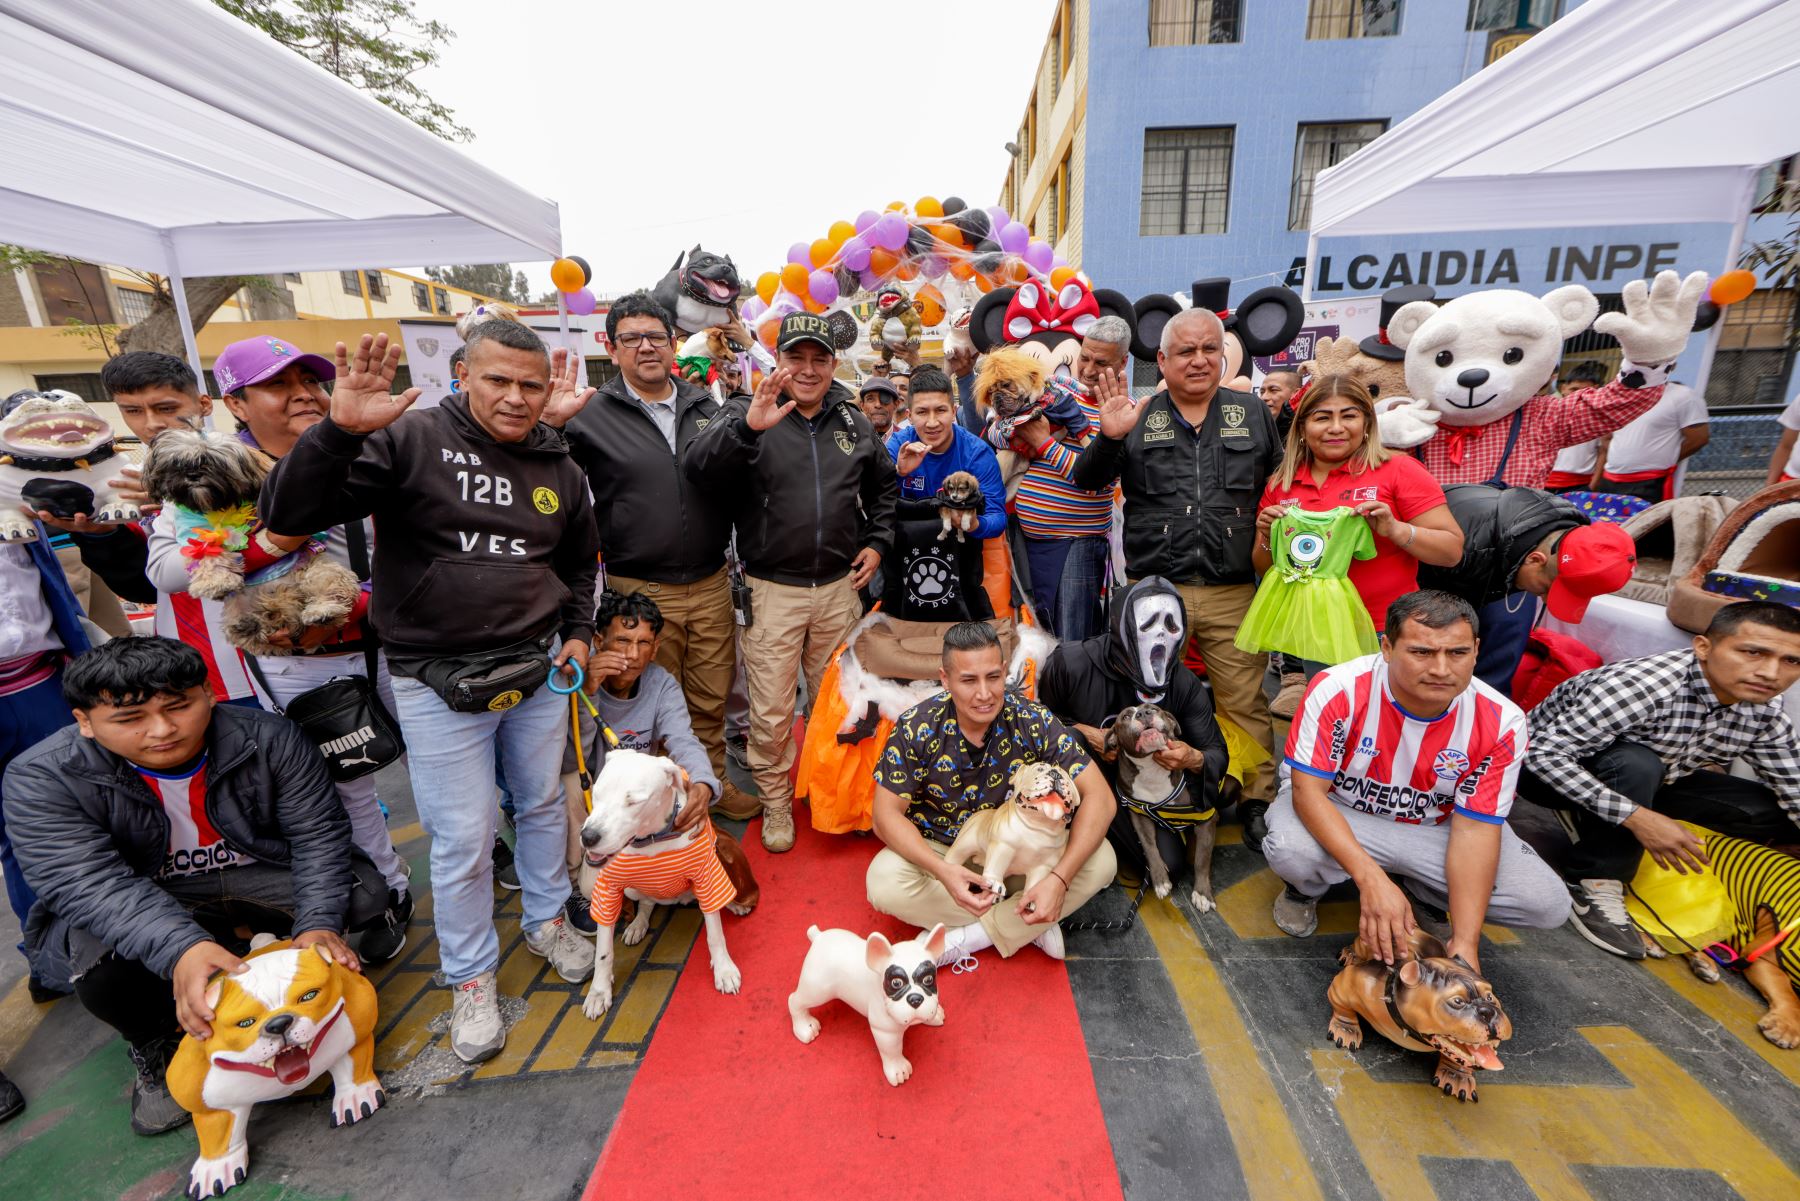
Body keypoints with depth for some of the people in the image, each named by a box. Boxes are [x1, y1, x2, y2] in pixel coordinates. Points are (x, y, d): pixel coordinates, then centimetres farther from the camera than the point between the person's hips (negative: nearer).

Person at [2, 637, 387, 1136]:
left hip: (259, 877, 0)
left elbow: (319, 833, -18)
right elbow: (90, 883, -31)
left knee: (364, 893, -23)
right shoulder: (42, 777, -19)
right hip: (139, 907, 0)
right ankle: (157, 1048, 2)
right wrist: (182, 950, -48)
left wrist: (318, 924, -34)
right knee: (98, 959, -32)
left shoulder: (268, 739, -19)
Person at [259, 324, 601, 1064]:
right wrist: (341, 431, -31)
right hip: (439, 682, -4)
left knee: (544, 805, 19)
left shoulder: (558, 468, 5)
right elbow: (288, 516, -17)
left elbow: (580, 560, 20)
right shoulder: (409, 441, -10)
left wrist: (579, 629, 8)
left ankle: (546, 919, 44)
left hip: (538, 669, 5)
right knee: (462, 840, 6)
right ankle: (470, 977, 29)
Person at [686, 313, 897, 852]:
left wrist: (877, 541, 9)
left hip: (839, 586, 4)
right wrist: (747, 426, -41)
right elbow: (699, 468, -24)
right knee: (771, 711, 4)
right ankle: (775, 800, 28)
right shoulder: (749, 414, -5)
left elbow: (884, 485, 23)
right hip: (772, 590, -4)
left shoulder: (854, 421, 9)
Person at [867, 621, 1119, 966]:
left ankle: (969, 938, -16)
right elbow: (887, 814, -18)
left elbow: (1100, 797, -21)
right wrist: (943, 872, -35)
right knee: (883, 883, -31)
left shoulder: (1033, 721, -20)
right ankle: (1026, 924, -14)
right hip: (938, 851, 0)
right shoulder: (916, 727, -21)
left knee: (1101, 861, -23)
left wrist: (1059, 879, -34)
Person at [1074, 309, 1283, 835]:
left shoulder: (1253, 414, 12)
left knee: (1246, 702, 4)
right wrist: (1109, 438, -17)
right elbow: (1085, 482, -1)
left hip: (1233, 594, 1)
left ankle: (1260, 799, 22)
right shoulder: (1138, 418, 7)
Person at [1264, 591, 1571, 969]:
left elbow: (1474, 827, -16)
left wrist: (1465, 943, -22)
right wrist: (1372, 879, -38)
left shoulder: (1501, 722, -18)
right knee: (1290, 849, -35)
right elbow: (1307, 789, -26)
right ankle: (1306, 888, 4)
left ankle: (1428, 897, 16)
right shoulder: (1338, 690, -29)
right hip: (1338, 814, -3)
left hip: (1435, 827, 4)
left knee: (1547, 904, -14)